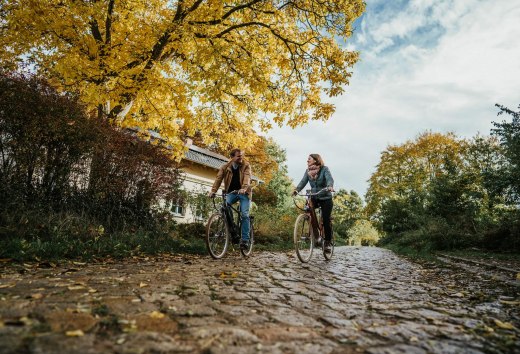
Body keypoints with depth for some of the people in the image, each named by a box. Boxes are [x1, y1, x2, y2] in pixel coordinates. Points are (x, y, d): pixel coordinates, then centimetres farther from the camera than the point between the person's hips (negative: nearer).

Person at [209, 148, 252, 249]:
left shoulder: (246, 165, -6)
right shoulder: (225, 167, -1)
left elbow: (247, 177, -22)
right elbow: (219, 178, -11)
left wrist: (244, 188, -42)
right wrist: (213, 190, -28)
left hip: (243, 193, -2)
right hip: (231, 192, 2)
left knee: (245, 215, -11)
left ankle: (245, 239, -5)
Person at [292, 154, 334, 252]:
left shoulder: (324, 169, -8)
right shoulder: (308, 171, 3)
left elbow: (329, 179, -24)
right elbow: (303, 181, -8)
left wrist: (330, 186, -46)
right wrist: (296, 190, -27)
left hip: (325, 198, -3)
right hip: (314, 197, 4)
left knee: (326, 220, -8)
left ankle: (327, 242, 9)